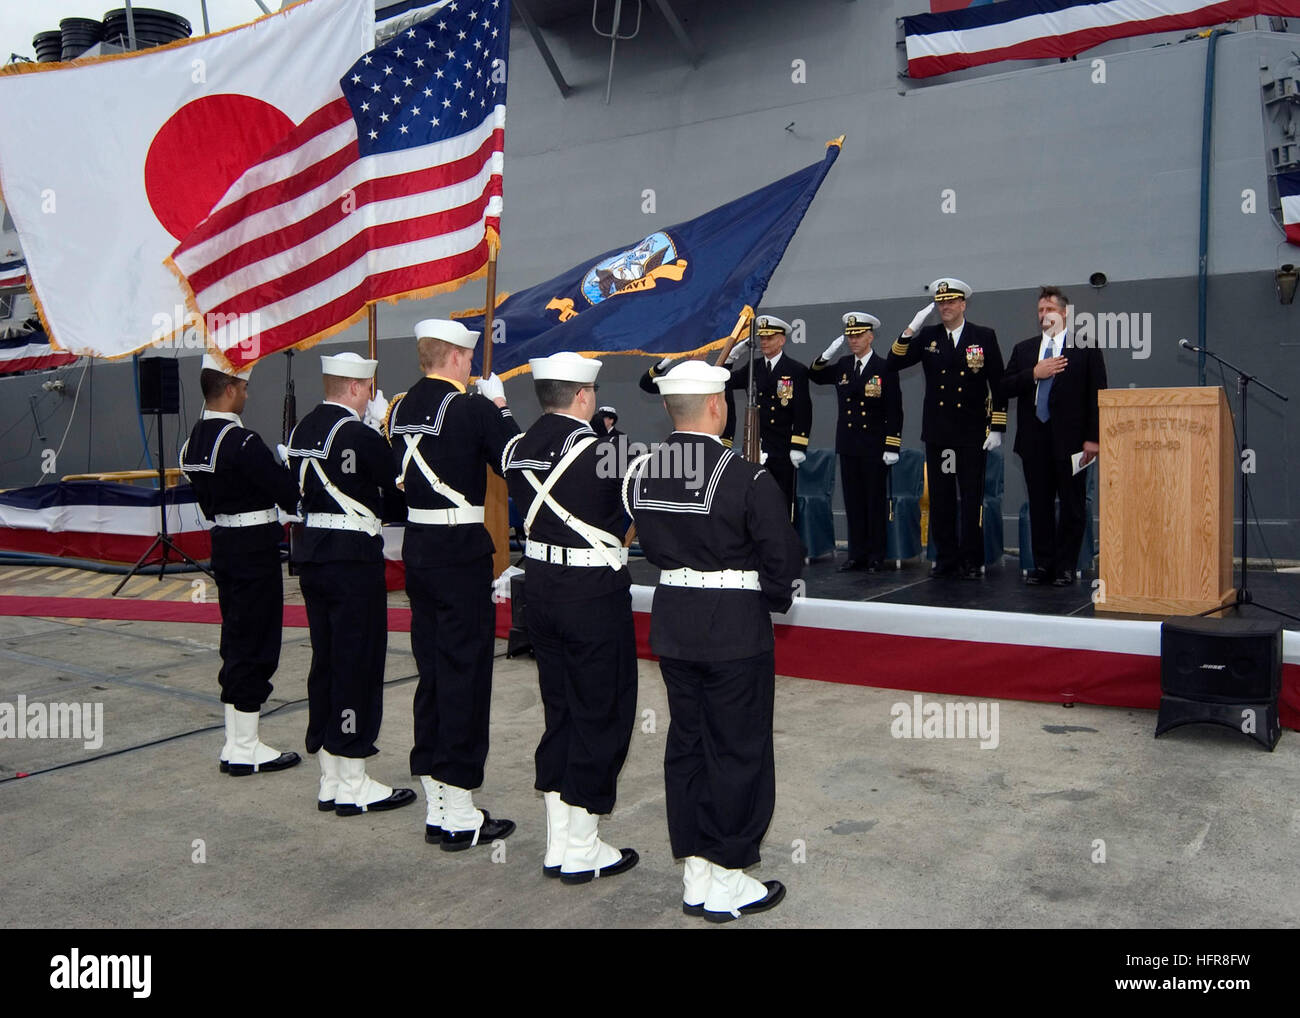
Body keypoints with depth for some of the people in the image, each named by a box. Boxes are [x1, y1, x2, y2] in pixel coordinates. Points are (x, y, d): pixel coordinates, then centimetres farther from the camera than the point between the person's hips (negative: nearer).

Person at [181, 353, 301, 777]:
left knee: (237, 640, 15)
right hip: (254, 549, -9)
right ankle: (245, 749, 6)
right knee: (255, 645, -1)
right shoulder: (241, 442, -20)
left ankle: (236, 742, 23)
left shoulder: (194, 442, 8)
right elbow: (287, 492, -18)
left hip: (223, 545, 9)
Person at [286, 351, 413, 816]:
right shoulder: (361, 435, -15)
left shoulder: (301, 431, 9)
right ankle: (353, 785, 7)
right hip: (353, 558, -8)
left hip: (312, 553, 8)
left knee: (325, 661, 13)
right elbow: (397, 495, -9)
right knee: (359, 664, 0)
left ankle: (330, 779, 22)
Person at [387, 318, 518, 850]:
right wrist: (500, 406, 2)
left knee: (432, 671, 14)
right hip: (461, 551, -7)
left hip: (417, 547, 7)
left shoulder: (401, 408, 8)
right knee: (465, 673, 0)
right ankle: (460, 815, 8)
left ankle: (436, 808, 23)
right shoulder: (473, 408, -14)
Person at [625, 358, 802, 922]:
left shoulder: (641, 472, -1)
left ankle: (695, 875, 27)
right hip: (736, 630, -6)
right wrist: (776, 598, 5)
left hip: (672, 623, 6)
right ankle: (727, 884, 19)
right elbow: (783, 560, -14)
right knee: (738, 750, 8)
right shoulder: (748, 481, -19)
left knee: (686, 742, 16)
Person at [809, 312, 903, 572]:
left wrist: (891, 447, -12)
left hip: (874, 447, -5)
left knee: (875, 501, 3)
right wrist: (826, 355, -1)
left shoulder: (884, 368, -6)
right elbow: (815, 376, 19)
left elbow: (894, 411, -7)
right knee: (853, 501, 8)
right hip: (848, 445, 5)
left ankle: (876, 556, 10)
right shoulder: (842, 366, 8)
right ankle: (857, 554, 15)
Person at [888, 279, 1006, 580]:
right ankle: (946, 559, 14)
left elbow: (998, 384, 1)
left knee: (972, 498, 0)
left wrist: (997, 428, -5)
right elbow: (894, 363, 0)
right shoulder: (928, 336, 8)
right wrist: (910, 330, -13)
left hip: (972, 432, -2)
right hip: (937, 432, 3)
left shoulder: (984, 336, 2)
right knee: (940, 499, 6)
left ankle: (972, 561, 6)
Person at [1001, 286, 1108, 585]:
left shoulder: (1085, 348, 2)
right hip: (1034, 439, 4)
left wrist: (1092, 437, -9)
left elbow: (1096, 394, -2)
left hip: (1070, 438, -3)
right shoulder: (1023, 349, 14)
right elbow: (1005, 387, 6)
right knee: (1039, 504, 7)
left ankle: (1065, 567, 9)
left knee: (1072, 505, 1)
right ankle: (1043, 564, 14)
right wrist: (1034, 374, -10)